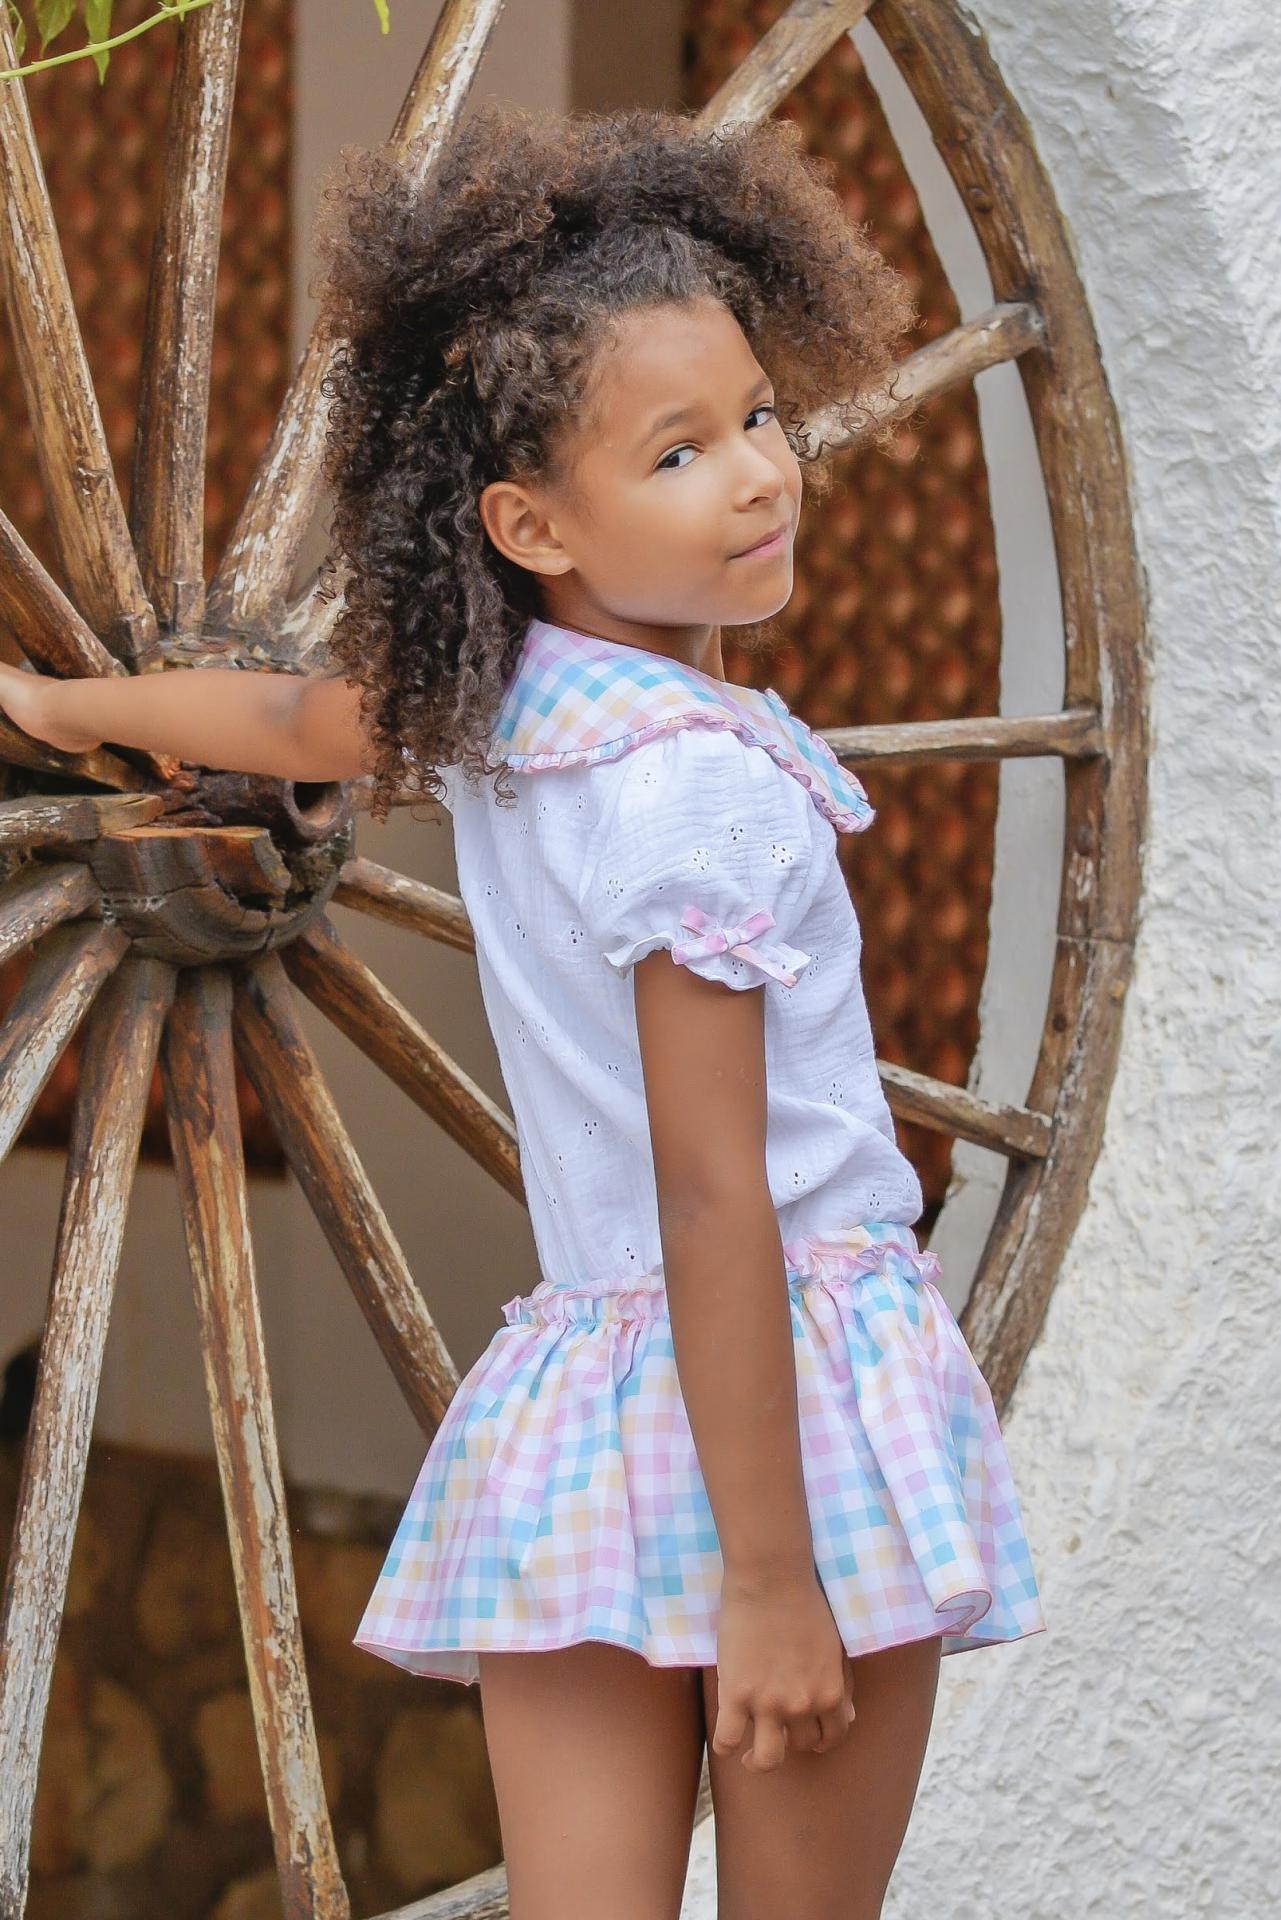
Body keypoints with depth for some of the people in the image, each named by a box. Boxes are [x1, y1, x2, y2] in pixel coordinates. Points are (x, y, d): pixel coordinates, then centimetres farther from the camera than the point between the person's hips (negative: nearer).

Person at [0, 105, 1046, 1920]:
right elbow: (714, 1198, -20)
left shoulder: (477, 705, 6)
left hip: (576, 1402, 7)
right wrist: (772, 1582, -20)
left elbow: (288, 715, 28)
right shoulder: (706, 782, -17)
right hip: (793, 1387, -7)